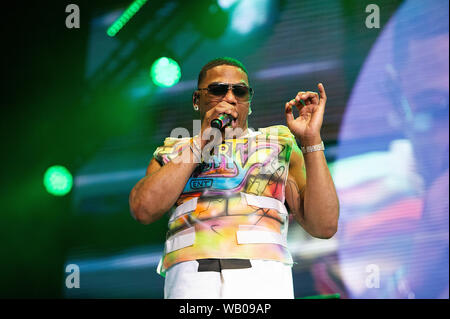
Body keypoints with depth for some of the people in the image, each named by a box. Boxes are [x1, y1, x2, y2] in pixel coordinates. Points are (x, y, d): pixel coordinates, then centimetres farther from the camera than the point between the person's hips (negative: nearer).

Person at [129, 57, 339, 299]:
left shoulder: (278, 143, 22)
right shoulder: (173, 152, 23)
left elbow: (325, 226, 10)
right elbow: (143, 209, 2)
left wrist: (312, 139, 3)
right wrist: (202, 141, 5)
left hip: (263, 280, 0)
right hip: (190, 281, 0)